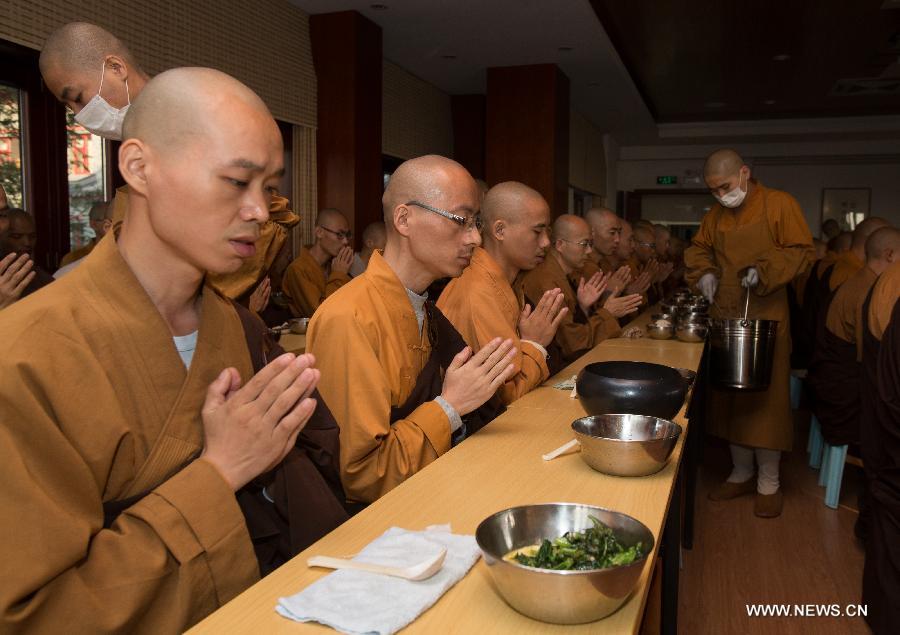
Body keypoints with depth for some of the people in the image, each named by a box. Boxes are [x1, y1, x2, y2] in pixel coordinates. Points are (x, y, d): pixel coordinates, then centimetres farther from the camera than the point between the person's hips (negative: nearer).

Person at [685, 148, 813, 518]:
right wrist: (705, 272, 0)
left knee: (765, 397, -1)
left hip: (765, 320, -5)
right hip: (723, 319, 5)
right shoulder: (715, 215, 11)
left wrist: (764, 271, -21)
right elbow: (698, 249, 20)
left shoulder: (779, 204, -4)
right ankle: (741, 473, 23)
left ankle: (768, 482, 12)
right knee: (729, 396, 9)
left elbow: (801, 251, -7)